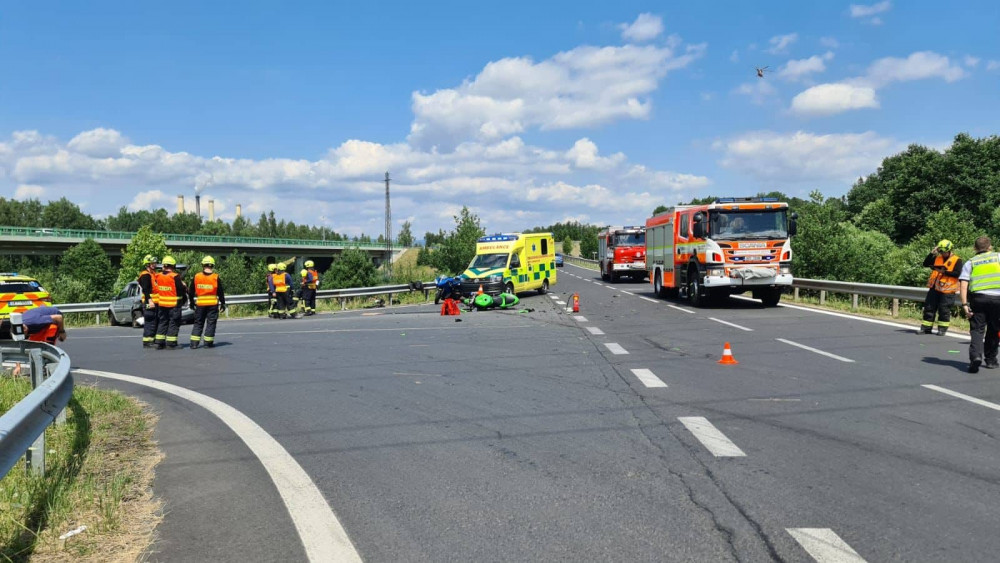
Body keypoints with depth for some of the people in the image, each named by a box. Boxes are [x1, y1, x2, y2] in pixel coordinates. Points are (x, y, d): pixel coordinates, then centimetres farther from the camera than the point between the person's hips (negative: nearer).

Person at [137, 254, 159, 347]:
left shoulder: (154, 274, 20)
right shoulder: (145, 275, -12)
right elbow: (146, 290, -21)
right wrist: (150, 301, -27)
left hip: (155, 302, 10)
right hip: (149, 302, -10)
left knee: (155, 322, 14)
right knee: (149, 322, -9)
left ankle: (153, 339, 22)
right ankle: (147, 341, -6)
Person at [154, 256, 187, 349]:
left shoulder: (158, 276, 2)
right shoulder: (175, 277, -17)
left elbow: (158, 288, 13)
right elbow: (182, 289, -14)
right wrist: (184, 286, 9)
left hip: (162, 304, 6)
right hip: (174, 305, -6)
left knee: (162, 322, 15)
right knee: (174, 323, 3)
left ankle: (159, 342, 15)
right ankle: (171, 343, 2)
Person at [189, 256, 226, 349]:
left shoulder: (196, 277, 0)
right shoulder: (216, 278, -6)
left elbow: (191, 292, 7)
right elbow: (220, 292, -2)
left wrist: (192, 302, 20)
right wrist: (222, 304, 10)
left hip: (200, 304, 2)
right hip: (213, 304, -2)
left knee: (198, 323, 11)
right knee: (211, 323, 6)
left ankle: (194, 343, 7)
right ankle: (208, 343, 5)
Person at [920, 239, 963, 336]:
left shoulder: (957, 260, -3)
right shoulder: (937, 258, 12)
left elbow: (957, 273, -13)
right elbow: (925, 264, 5)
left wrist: (945, 272, -22)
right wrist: (931, 253, -4)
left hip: (947, 290, -5)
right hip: (934, 288, 5)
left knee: (944, 310, -1)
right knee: (929, 308, 6)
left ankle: (942, 329, 10)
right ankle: (926, 328, 12)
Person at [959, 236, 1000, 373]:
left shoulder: (970, 262, 12)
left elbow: (963, 284, 0)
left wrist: (964, 304, -2)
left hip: (978, 297, 0)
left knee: (976, 330, 1)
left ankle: (976, 356, -21)